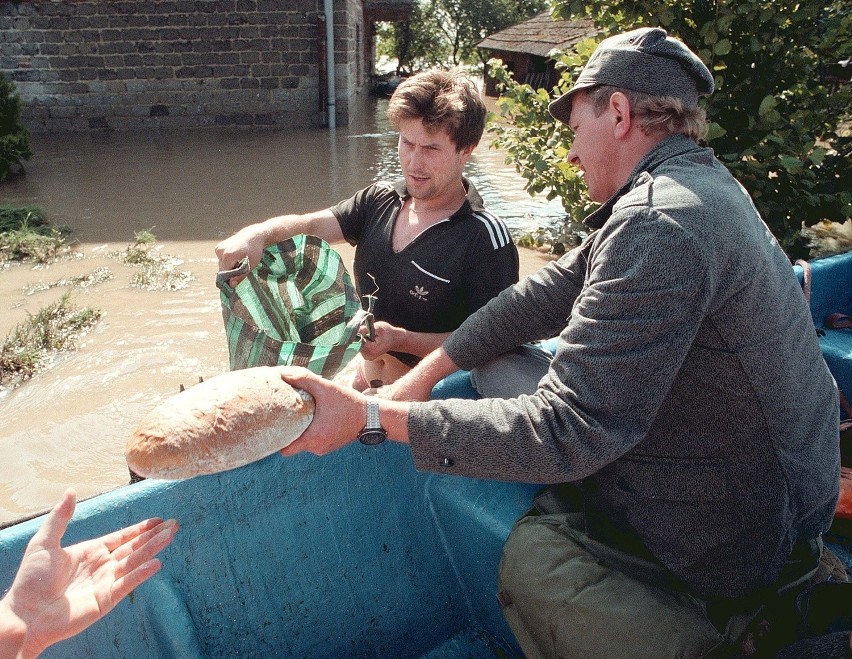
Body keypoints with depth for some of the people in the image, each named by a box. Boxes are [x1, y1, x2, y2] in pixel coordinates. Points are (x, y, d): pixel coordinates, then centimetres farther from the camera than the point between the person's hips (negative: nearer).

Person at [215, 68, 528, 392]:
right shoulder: (379, 201, 6)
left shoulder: (486, 239, -16)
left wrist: (400, 340, -25)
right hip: (359, 376, 6)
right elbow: (310, 225, -6)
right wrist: (258, 234, -27)